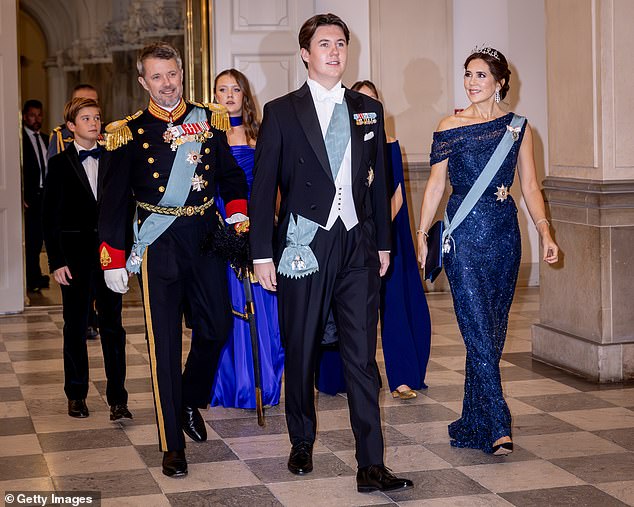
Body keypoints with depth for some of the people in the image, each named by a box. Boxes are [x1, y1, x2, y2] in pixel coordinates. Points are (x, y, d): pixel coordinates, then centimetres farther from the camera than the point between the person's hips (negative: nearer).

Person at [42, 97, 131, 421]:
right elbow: (50, 217, -1)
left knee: (113, 325, 1)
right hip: (76, 252, -1)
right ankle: (76, 394, 18)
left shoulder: (113, 160, 6)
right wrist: (56, 261, -7)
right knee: (75, 325, 7)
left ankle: (117, 397, 4)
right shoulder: (60, 164, 1)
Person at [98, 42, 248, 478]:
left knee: (216, 327, 8)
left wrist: (238, 219, 2)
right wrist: (113, 261, -1)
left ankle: (191, 401, 36)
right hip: (159, 242, -3)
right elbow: (115, 200, 2)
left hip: (207, 237, 3)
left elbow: (231, 174, 16)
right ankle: (173, 444, 6)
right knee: (165, 341, -2)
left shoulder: (209, 120, 7)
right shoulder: (130, 133, 0)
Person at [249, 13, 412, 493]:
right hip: (305, 247, -2)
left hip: (358, 247, 2)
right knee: (301, 354, 10)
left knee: (363, 357, -2)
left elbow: (379, 179, 15)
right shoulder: (282, 112, 0)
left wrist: (383, 243, 13)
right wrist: (262, 254, -6)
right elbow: (263, 186, -2)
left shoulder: (369, 110, 11)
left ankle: (371, 466, -2)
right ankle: (302, 444, 29)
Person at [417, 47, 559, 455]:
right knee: (479, 329, -10)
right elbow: (436, 184, 5)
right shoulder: (451, 127, 2)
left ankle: (476, 422, 19)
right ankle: (498, 427, -10)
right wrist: (423, 233, 3)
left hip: (504, 234, 3)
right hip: (464, 235, -3)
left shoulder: (518, 127, 7)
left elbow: (529, 185, 7)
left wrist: (544, 230, -4)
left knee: (493, 330, 7)